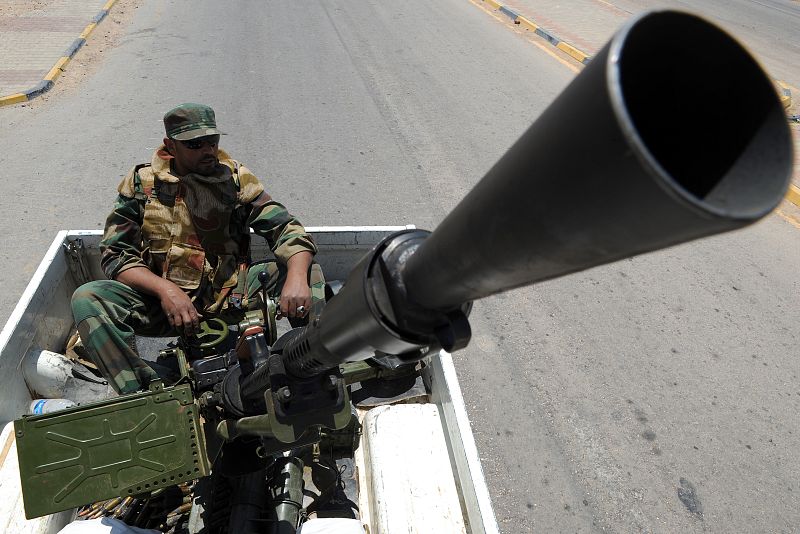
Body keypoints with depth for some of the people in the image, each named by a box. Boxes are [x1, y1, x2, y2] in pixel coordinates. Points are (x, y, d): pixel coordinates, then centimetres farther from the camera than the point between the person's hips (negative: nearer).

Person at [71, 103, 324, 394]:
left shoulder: (237, 179, 2)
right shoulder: (141, 182, 3)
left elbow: (287, 229, -6)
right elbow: (114, 255, -1)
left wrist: (297, 278, -28)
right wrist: (165, 289, -20)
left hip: (227, 298, 0)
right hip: (161, 299, 0)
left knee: (309, 271, -18)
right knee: (87, 299, -25)